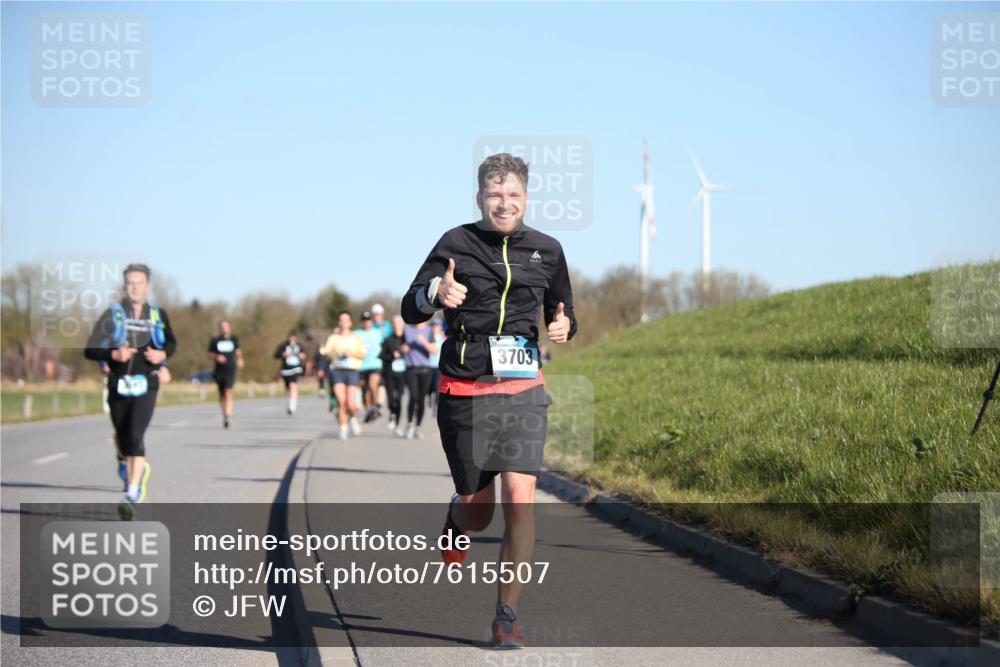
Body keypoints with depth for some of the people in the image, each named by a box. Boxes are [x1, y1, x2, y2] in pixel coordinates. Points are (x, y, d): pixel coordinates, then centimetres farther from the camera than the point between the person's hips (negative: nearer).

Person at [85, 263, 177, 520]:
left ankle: (132, 495, -23)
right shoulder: (112, 315, 0)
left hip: (146, 386, -2)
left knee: (135, 437, -18)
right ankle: (140, 469, 43)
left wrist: (162, 355, 0)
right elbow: (90, 350, -4)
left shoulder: (158, 315, 5)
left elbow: (171, 343, 22)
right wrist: (113, 355, -22)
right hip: (118, 386, 2)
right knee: (123, 439, 12)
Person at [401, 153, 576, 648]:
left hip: (523, 390, 1)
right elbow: (409, 310, -2)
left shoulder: (547, 250, 7)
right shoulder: (456, 244, 0)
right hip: (464, 391, -1)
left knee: (520, 500, -14)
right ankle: (455, 517, 47)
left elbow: (562, 312, 21)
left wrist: (563, 326, -4)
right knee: (478, 513, 7)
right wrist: (436, 292, -24)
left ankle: (506, 618, -3)